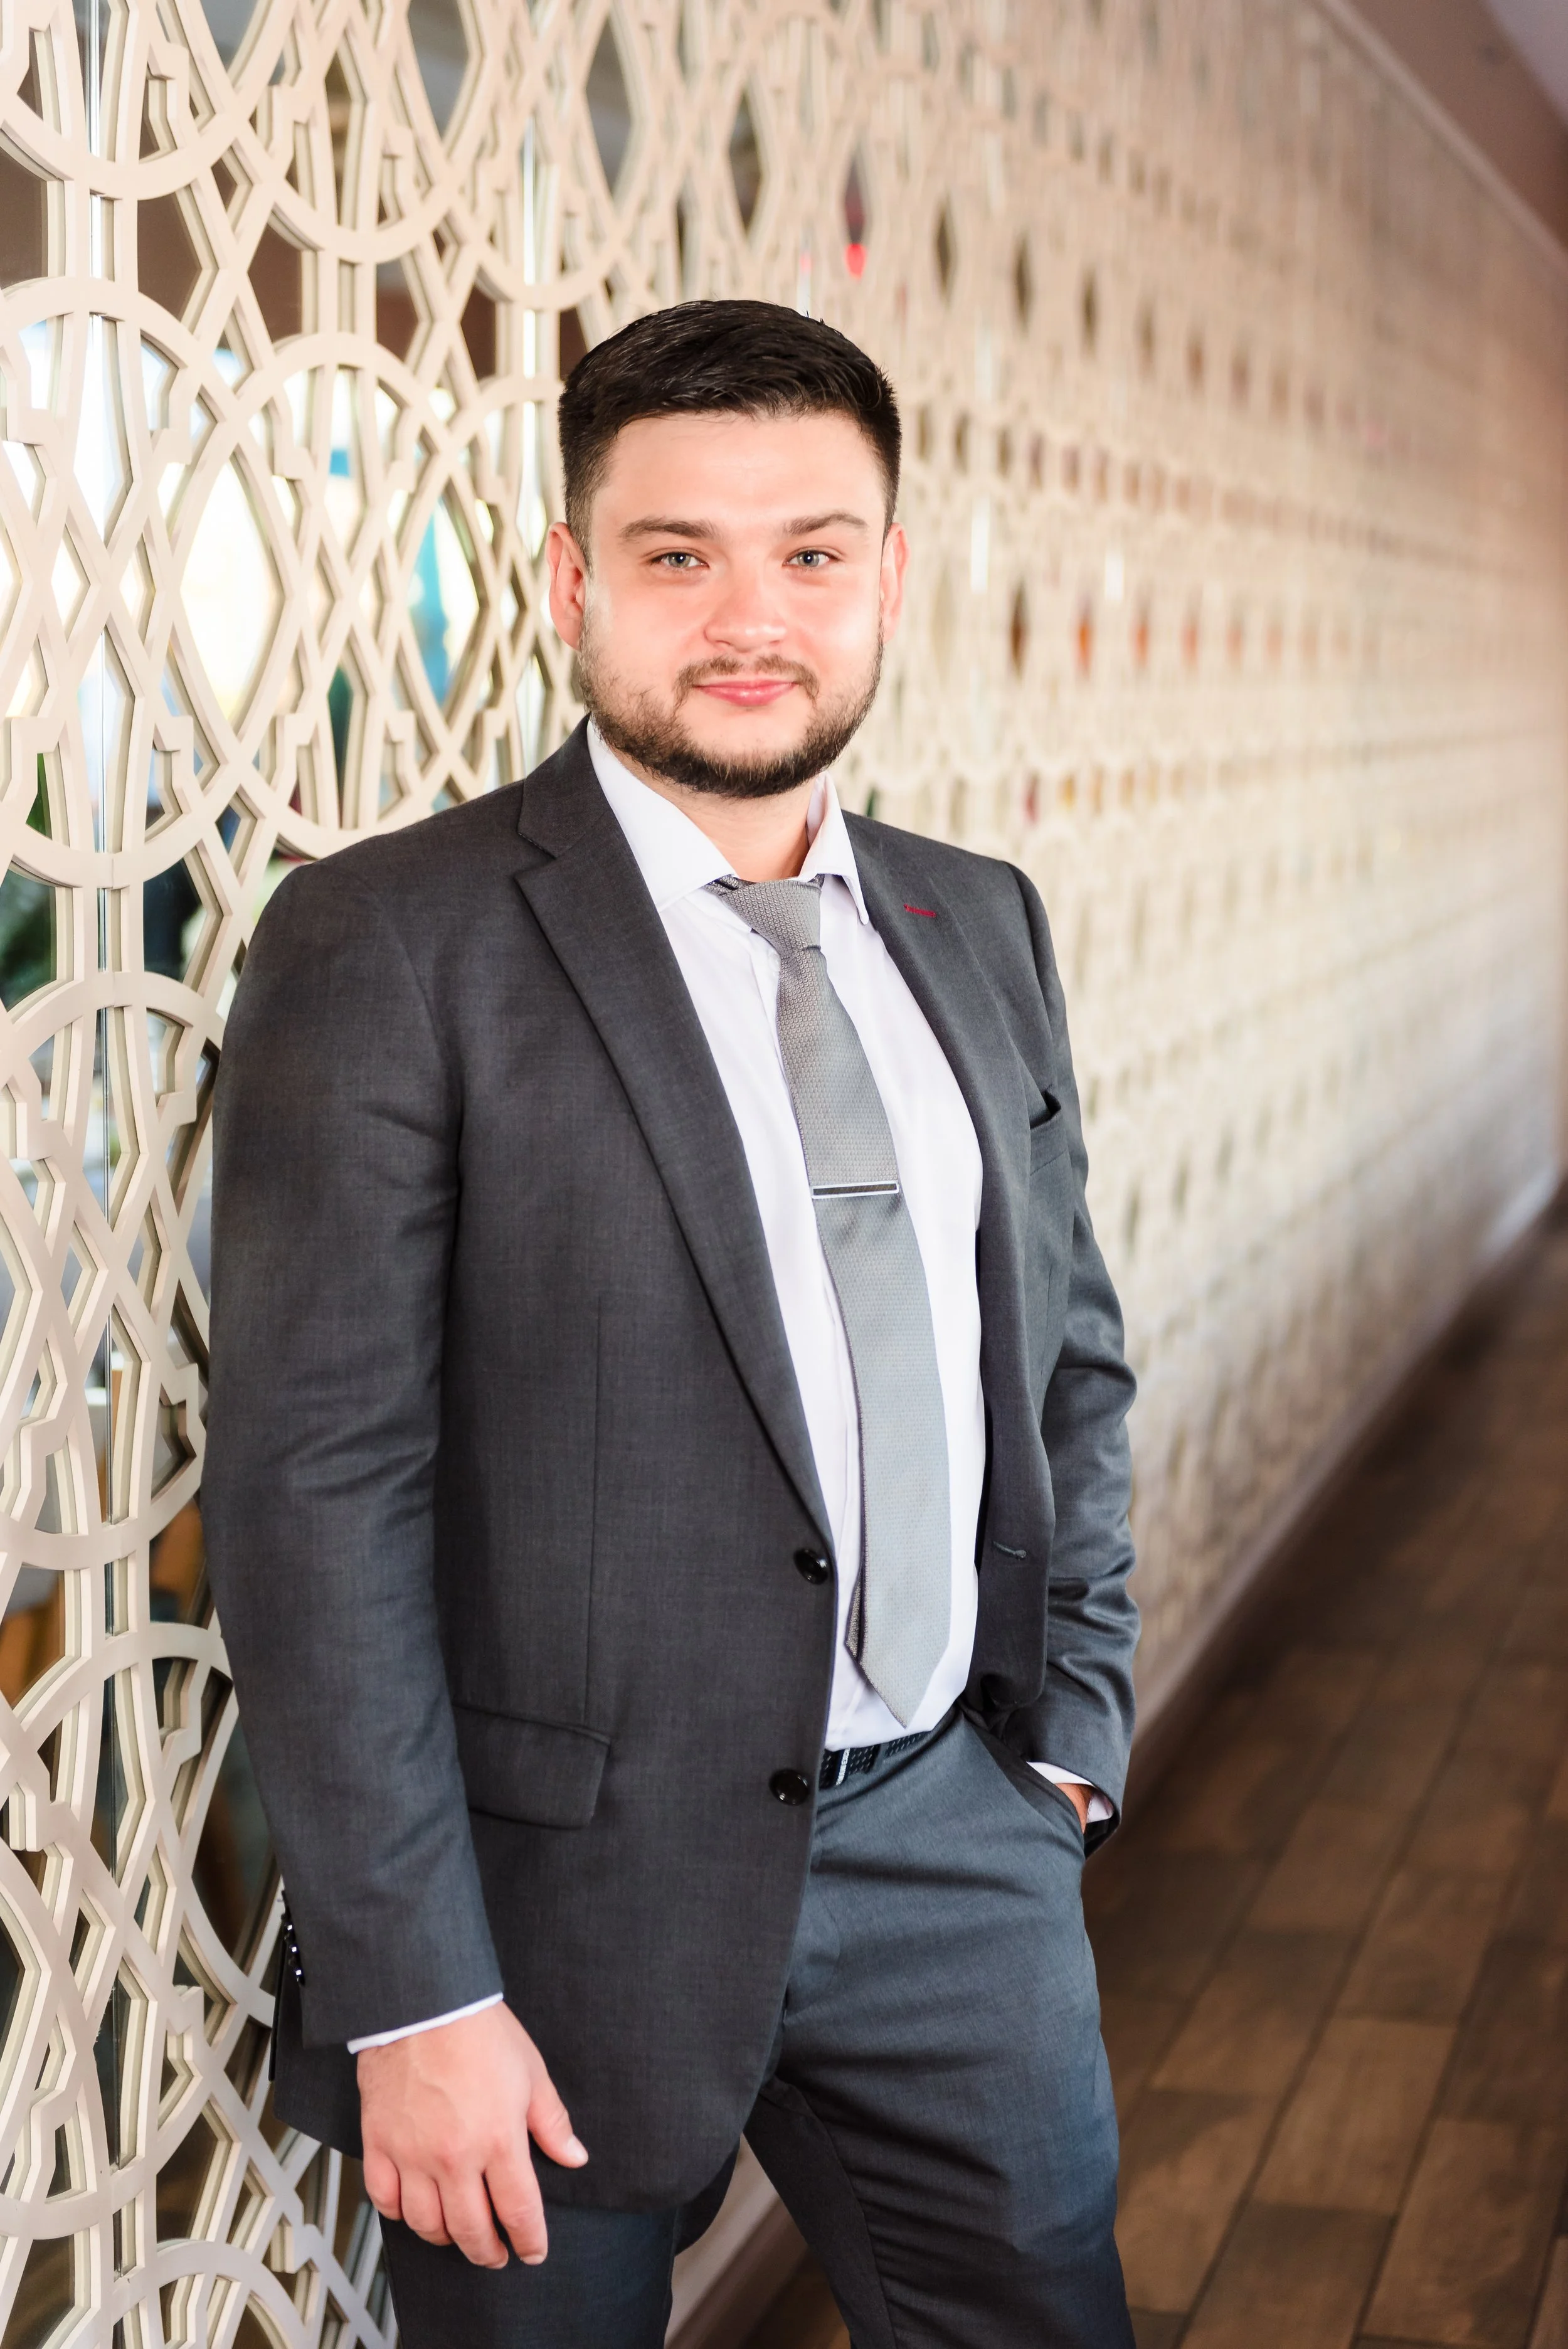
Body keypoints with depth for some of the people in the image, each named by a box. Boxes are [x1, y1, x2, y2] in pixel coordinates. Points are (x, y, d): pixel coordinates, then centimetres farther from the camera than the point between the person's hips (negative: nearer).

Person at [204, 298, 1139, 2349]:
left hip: (953, 1833, 5)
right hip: (578, 1875, -4)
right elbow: (314, 1485, -15)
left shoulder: (981, 929, 7)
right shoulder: (388, 944, -11)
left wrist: (1072, 1722, 9)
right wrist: (411, 1998, -16)